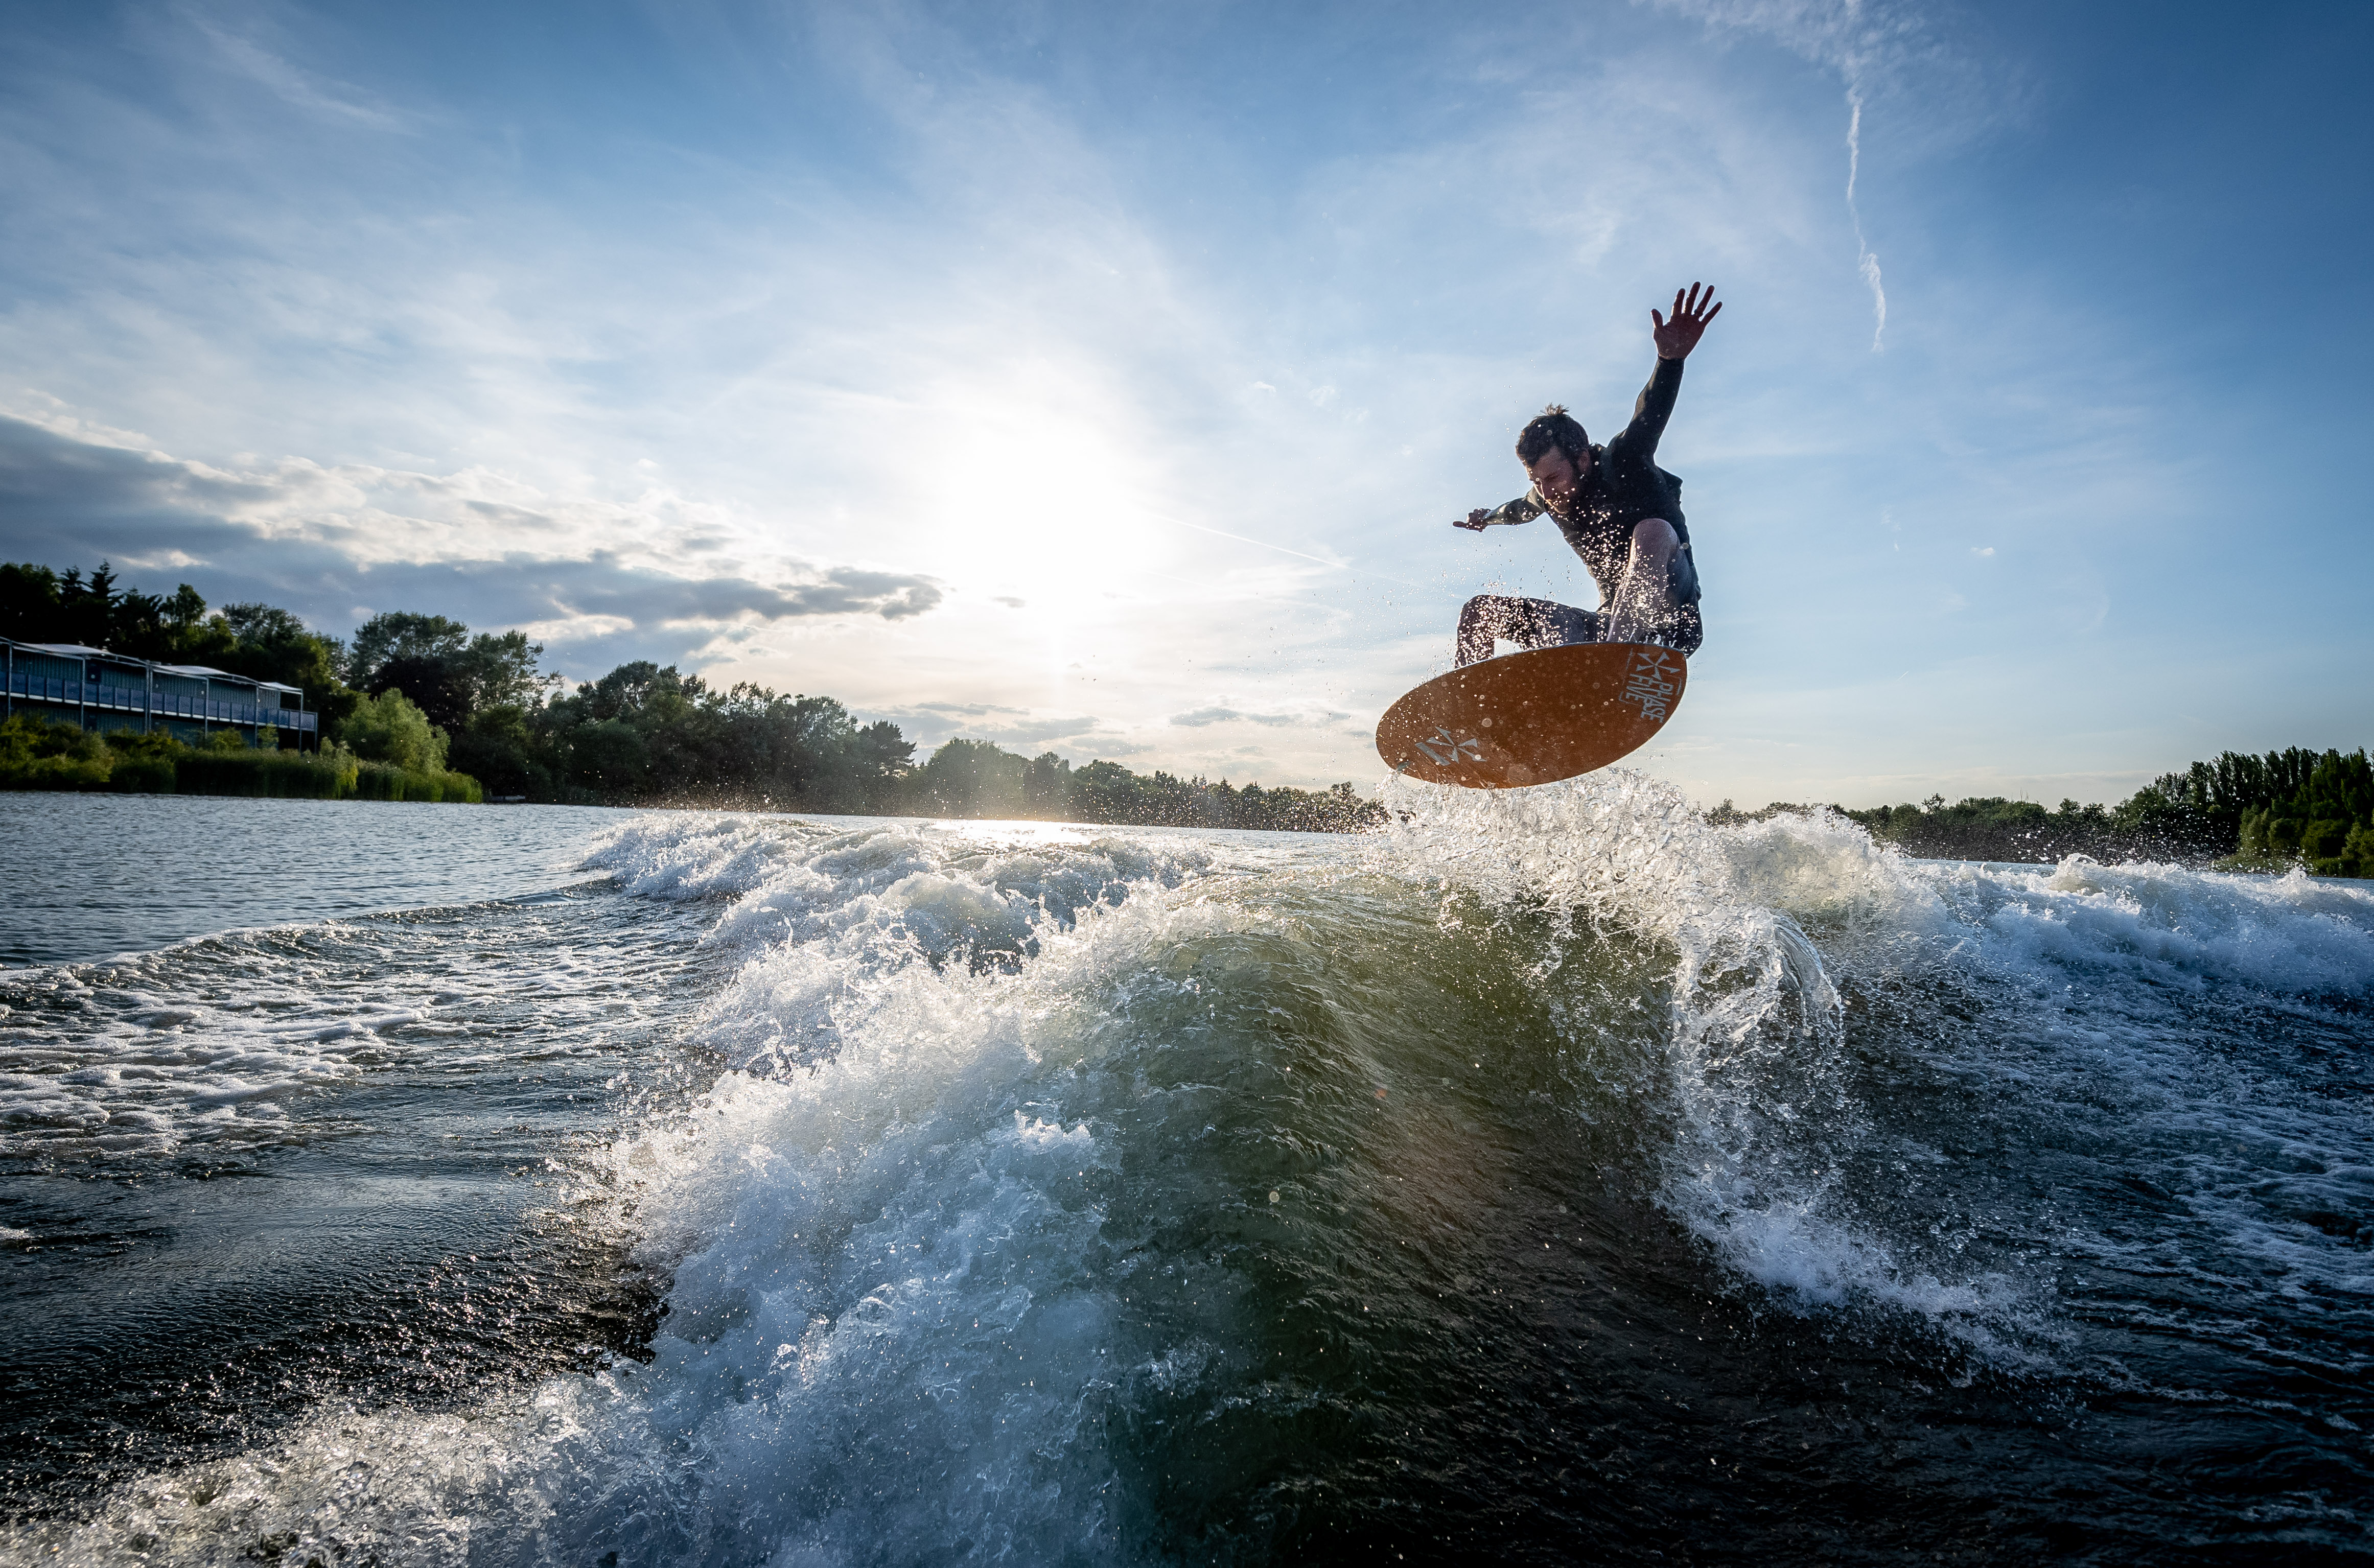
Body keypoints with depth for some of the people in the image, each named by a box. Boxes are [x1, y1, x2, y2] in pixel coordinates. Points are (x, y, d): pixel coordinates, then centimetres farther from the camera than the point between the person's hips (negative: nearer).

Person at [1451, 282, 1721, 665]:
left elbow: (1649, 416, -37)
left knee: (1653, 531, -38)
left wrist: (1671, 359, -55)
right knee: (1480, 610, 2)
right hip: (1611, 626, 7)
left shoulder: (1622, 466, -16)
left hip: (1670, 624, -6)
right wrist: (1491, 517, 48)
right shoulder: (1547, 496, 3)